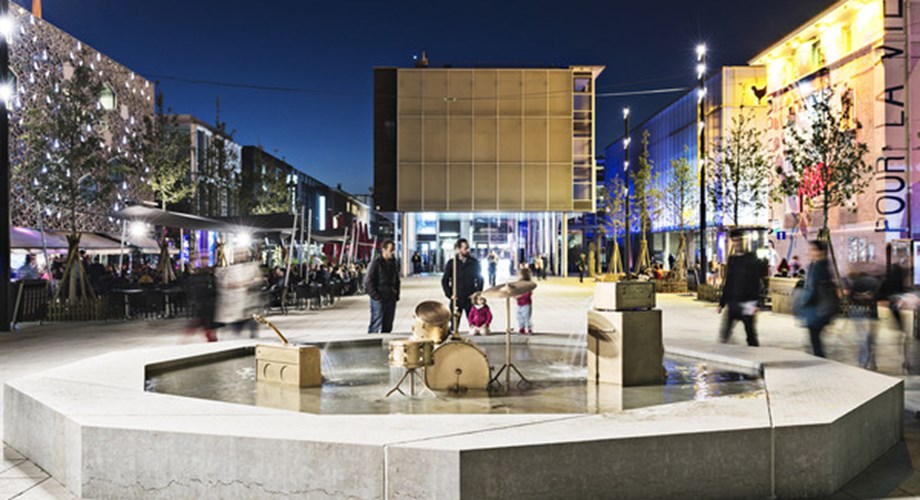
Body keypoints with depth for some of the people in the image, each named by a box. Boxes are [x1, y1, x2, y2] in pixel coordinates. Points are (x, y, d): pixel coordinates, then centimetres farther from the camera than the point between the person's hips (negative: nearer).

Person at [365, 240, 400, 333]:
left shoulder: (394, 264, 13)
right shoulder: (376, 263, -9)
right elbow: (368, 282, -11)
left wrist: (396, 295, 11)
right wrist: (376, 296, -15)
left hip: (391, 299, 7)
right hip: (379, 300, -7)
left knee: (388, 326, 11)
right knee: (376, 326, -6)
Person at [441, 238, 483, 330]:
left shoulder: (474, 262, 2)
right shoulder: (451, 263, 1)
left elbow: (480, 279, 9)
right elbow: (444, 280, 6)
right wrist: (449, 294, -3)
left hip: (470, 298, 0)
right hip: (456, 299, 0)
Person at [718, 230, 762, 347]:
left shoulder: (751, 259, -3)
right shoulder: (731, 259, 13)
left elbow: (756, 282, -8)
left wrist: (755, 303, -16)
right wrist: (722, 303, 16)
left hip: (746, 302, -5)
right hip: (732, 303, 5)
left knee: (750, 331, -1)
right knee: (724, 333, 2)